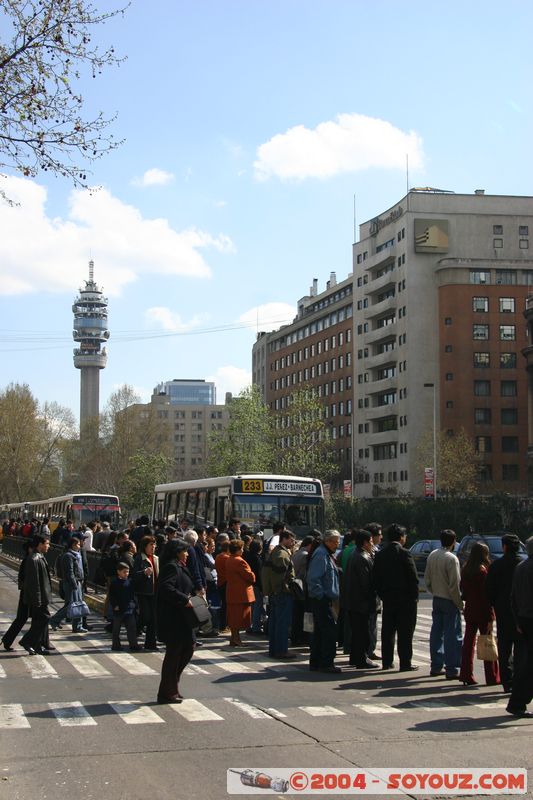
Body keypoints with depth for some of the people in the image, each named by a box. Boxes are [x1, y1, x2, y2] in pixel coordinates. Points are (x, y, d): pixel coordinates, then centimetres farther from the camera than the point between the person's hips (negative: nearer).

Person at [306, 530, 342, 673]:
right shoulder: (321, 555, -14)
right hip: (322, 600, -11)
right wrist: (322, 596, -19)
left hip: (326, 599, 11)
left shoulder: (328, 555, 18)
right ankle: (326, 663, -9)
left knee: (319, 632, 13)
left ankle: (315, 663, 18)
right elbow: (313, 579, -21)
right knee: (330, 630, -11)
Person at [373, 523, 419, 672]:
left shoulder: (379, 555, 4)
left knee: (387, 631, 11)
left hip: (388, 599, 5)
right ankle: (405, 663, 1)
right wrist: (415, 597, -2)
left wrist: (382, 595, 14)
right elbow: (413, 578, -12)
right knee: (405, 632, 0)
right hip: (405, 599, -5)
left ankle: (387, 661, 15)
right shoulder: (404, 554, -13)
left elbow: (376, 579, 7)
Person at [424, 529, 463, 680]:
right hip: (449, 601, -7)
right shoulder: (451, 558, -17)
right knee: (452, 635, -2)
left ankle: (436, 666, 20)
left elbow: (427, 579, 12)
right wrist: (460, 603, -10)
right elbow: (454, 584, -18)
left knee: (436, 632, 14)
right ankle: (452, 669, -2)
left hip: (437, 599, 7)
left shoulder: (432, 556, 5)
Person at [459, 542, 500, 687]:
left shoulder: (466, 569, 5)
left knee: (468, 643, 9)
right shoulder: (482, 570, -15)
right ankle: (492, 677, 8)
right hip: (482, 612, -6)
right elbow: (486, 594, -17)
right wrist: (490, 617, -15)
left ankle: (466, 676, 10)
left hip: (469, 611, 6)